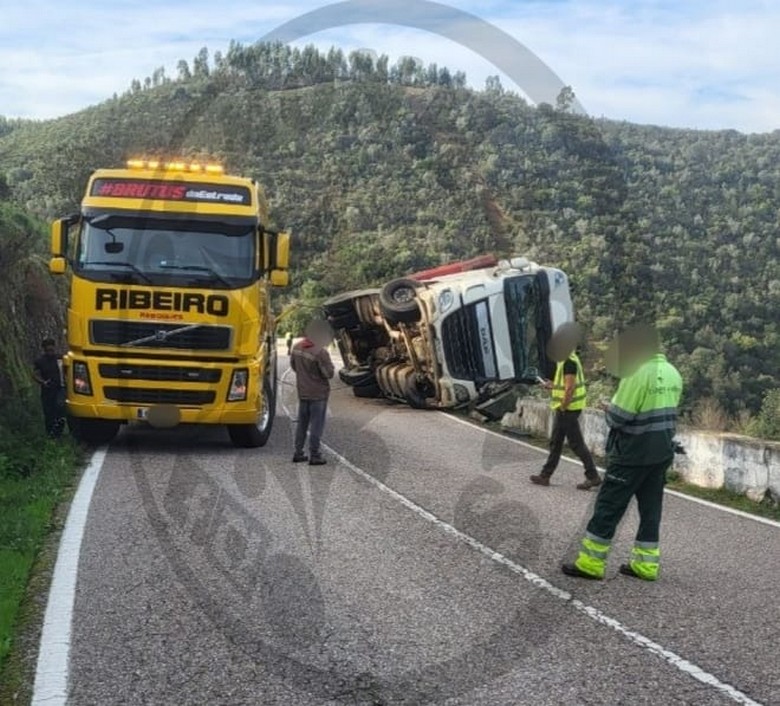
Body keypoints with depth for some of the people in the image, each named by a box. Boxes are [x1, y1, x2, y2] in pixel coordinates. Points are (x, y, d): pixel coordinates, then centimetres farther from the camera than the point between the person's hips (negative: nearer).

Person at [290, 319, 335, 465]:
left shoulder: (297, 347, -1)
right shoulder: (320, 352, -24)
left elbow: (293, 366, 12)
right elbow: (329, 374, -19)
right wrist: (329, 364, -1)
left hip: (302, 392, 7)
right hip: (318, 394, -7)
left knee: (302, 423, 16)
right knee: (316, 425, 2)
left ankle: (298, 453, 22)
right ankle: (314, 456, 6)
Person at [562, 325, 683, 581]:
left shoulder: (639, 374, -19)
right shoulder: (673, 373, 7)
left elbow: (618, 417, -19)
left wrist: (610, 407, 1)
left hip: (633, 452, -8)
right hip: (662, 452, 8)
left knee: (609, 505, 0)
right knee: (651, 507, 13)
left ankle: (590, 562, 5)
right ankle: (646, 564, 16)